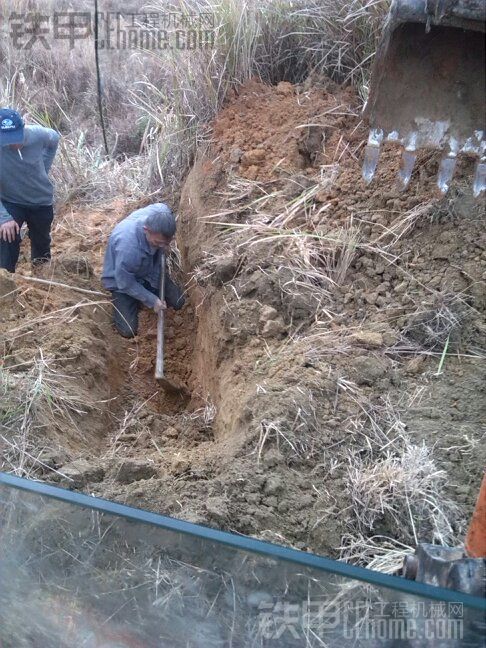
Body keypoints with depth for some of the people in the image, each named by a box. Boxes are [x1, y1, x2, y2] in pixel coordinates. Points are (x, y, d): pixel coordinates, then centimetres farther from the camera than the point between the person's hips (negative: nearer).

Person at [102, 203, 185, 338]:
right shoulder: (127, 247, -45)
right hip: (122, 279, -5)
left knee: (178, 302, 2)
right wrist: (152, 300, -19)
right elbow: (126, 283, -27)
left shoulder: (162, 213, -29)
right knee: (128, 331, -9)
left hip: (150, 270, 5)